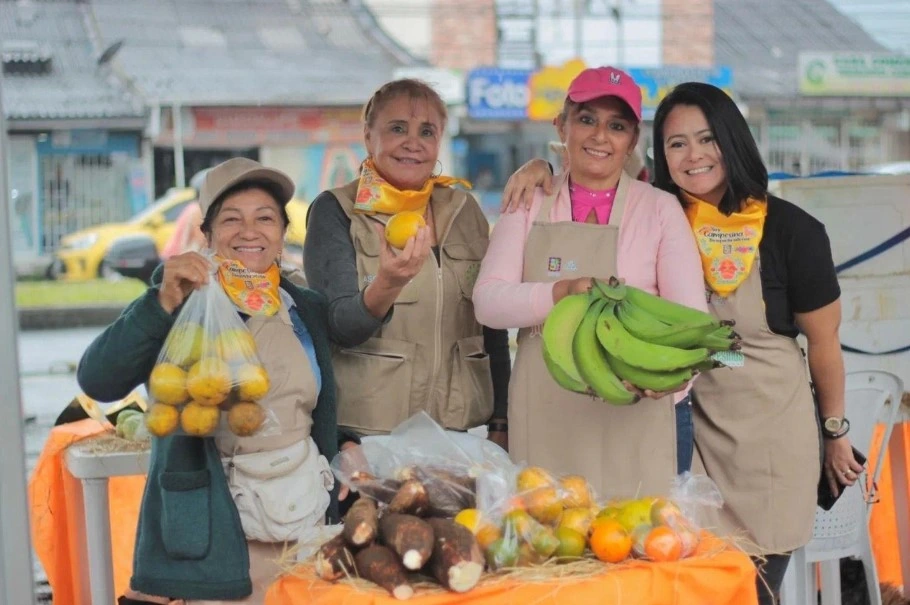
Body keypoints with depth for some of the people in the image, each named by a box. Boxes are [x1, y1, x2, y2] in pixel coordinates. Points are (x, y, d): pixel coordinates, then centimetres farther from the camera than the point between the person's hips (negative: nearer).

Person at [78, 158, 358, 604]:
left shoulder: (309, 309, 10)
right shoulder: (183, 302, -4)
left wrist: (345, 444, 2)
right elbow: (97, 381, -18)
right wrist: (164, 303, -27)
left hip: (308, 523, 4)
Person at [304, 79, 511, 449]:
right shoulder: (334, 211, -4)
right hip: (364, 432, -3)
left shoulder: (465, 210, 8)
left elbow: (493, 327, 12)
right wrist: (387, 284, -33)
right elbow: (341, 328, -14)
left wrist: (500, 425, 8)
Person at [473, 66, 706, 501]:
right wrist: (561, 293, -20)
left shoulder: (660, 209, 6)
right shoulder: (530, 204, 9)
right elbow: (487, 300, -2)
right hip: (546, 421, 1)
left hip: (641, 416, -1)